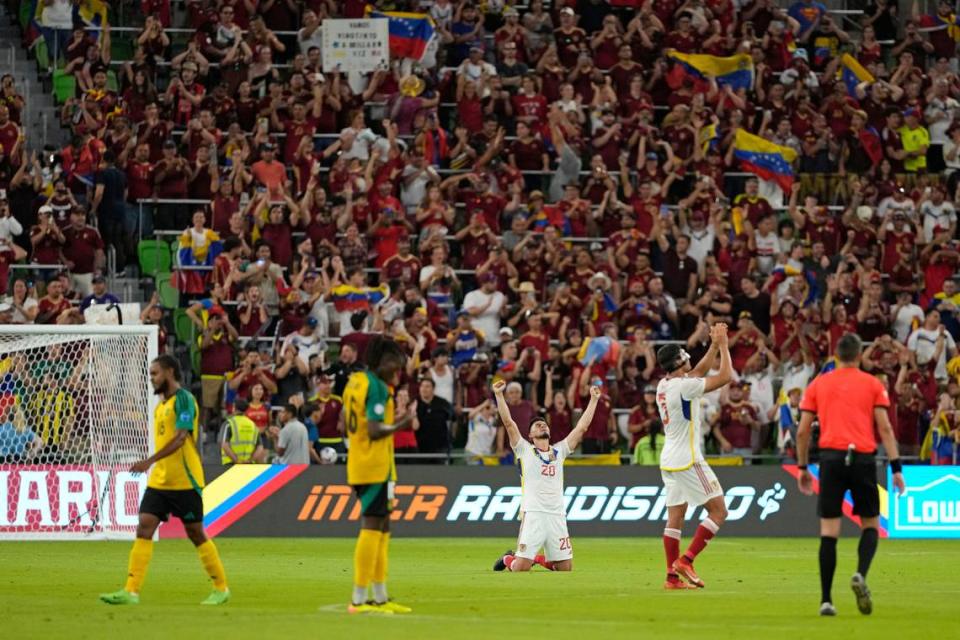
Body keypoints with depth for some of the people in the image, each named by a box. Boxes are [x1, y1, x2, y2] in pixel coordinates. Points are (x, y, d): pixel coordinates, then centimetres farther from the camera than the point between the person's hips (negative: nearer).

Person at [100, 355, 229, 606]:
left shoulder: (184, 399, -12)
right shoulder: (161, 404, 16)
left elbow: (180, 438, -23)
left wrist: (150, 461, -31)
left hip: (185, 481, -8)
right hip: (159, 480, 8)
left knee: (195, 533, 0)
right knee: (144, 528, -5)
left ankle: (221, 588, 15)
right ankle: (131, 591, -9)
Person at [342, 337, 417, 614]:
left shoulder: (355, 381, 13)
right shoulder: (377, 387, -15)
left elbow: (345, 423, 21)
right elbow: (375, 431, -22)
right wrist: (404, 423, -10)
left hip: (359, 465, 10)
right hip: (376, 467, -10)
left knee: (381, 528, 15)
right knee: (372, 527, -8)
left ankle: (380, 597, 20)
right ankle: (359, 599, -10)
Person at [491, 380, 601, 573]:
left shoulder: (559, 451, 19)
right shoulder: (525, 450, 9)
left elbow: (582, 427, 19)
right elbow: (508, 422, 0)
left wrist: (593, 400, 19)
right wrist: (499, 395, -7)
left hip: (557, 516, 4)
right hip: (533, 514, -4)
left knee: (566, 568, 4)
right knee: (521, 567, -12)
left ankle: (540, 558, 33)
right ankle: (508, 559, 23)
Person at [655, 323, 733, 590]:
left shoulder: (664, 385, 9)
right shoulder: (683, 386, -16)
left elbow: (699, 371, 24)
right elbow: (725, 376, -15)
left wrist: (715, 345, 20)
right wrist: (723, 346, -5)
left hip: (669, 460, 9)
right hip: (688, 460, -9)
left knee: (675, 518, 8)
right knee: (718, 510, -4)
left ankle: (672, 576, 5)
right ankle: (685, 560, -11)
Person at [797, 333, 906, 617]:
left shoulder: (818, 384, 12)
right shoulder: (873, 385, 7)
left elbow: (803, 431, 10)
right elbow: (884, 428, -1)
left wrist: (803, 467, 19)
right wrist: (896, 467, -2)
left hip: (831, 457, 1)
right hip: (863, 458, -1)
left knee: (829, 531, 2)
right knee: (870, 525, 12)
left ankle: (826, 600, -4)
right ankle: (860, 575, -16)